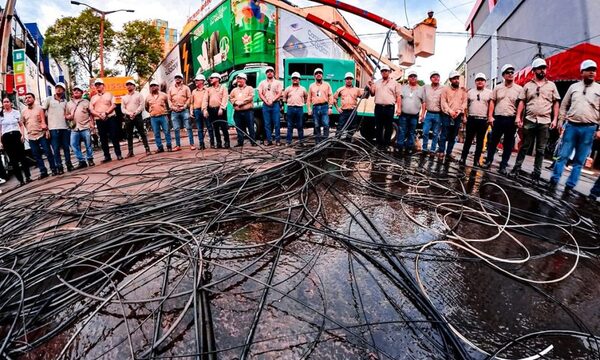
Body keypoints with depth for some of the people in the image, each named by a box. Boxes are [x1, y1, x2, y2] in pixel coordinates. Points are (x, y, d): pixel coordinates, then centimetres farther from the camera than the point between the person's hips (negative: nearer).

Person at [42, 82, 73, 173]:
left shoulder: (65, 101, 14)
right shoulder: (49, 99, 4)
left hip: (65, 127, 3)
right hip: (53, 128, -3)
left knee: (66, 147, 6)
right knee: (56, 149, 0)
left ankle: (69, 164, 15)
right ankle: (59, 167, 4)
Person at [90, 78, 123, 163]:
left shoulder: (109, 94, 11)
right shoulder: (93, 98, 17)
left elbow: (113, 105, -2)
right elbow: (91, 110, 8)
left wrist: (106, 113, -14)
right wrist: (99, 115, -11)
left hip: (111, 118, -3)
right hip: (99, 120, 3)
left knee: (114, 137, -4)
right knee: (103, 139, 3)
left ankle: (118, 154, 2)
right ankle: (107, 156, 7)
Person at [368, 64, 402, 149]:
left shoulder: (394, 83, 8)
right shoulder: (377, 83, 16)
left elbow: (398, 96, 4)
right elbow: (372, 94, 15)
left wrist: (399, 108, -6)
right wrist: (370, 88, -5)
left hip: (389, 108, -2)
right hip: (378, 107, 2)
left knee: (388, 127, 2)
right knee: (378, 127, 5)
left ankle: (386, 144, 9)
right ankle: (379, 144, 13)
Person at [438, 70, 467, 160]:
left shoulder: (463, 91, 12)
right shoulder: (446, 89, 5)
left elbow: (464, 103, 6)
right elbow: (443, 102, -3)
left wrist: (459, 111, -12)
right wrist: (450, 111, -15)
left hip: (458, 116, 3)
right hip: (447, 115, -3)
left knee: (453, 136, 5)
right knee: (444, 135, -6)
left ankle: (449, 153, 10)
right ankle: (441, 152, -1)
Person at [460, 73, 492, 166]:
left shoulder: (489, 92, 5)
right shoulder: (470, 92, 9)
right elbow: (466, 105, 11)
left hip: (483, 120, 0)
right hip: (471, 119, 0)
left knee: (480, 141, 5)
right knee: (468, 140, 2)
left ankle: (476, 160, 11)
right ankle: (463, 158, 6)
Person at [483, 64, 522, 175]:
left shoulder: (519, 89, 3)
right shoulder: (498, 88, 7)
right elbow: (492, 102, 8)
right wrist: (490, 116, -1)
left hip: (511, 119, -1)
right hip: (498, 118, 1)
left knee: (508, 144, 4)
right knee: (493, 141, 6)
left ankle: (503, 165, 11)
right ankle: (489, 160, 19)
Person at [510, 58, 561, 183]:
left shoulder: (551, 85, 9)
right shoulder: (528, 85, 7)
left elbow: (556, 103, 9)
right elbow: (522, 102, 5)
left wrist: (555, 119, 1)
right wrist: (518, 117, -7)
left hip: (544, 122, 1)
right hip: (529, 121, -1)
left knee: (540, 150, 5)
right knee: (524, 147, 3)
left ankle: (536, 173, 10)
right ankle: (517, 168, 12)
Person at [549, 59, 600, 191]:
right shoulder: (574, 87, 9)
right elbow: (564, 105, 12)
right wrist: (560, 121, 4)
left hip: (589, 128, 0)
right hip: (571, 126, 0)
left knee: (579, 160, 4)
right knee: (563, 156, 0)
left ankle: (570, 185, 11)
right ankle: (554, 180, 7)